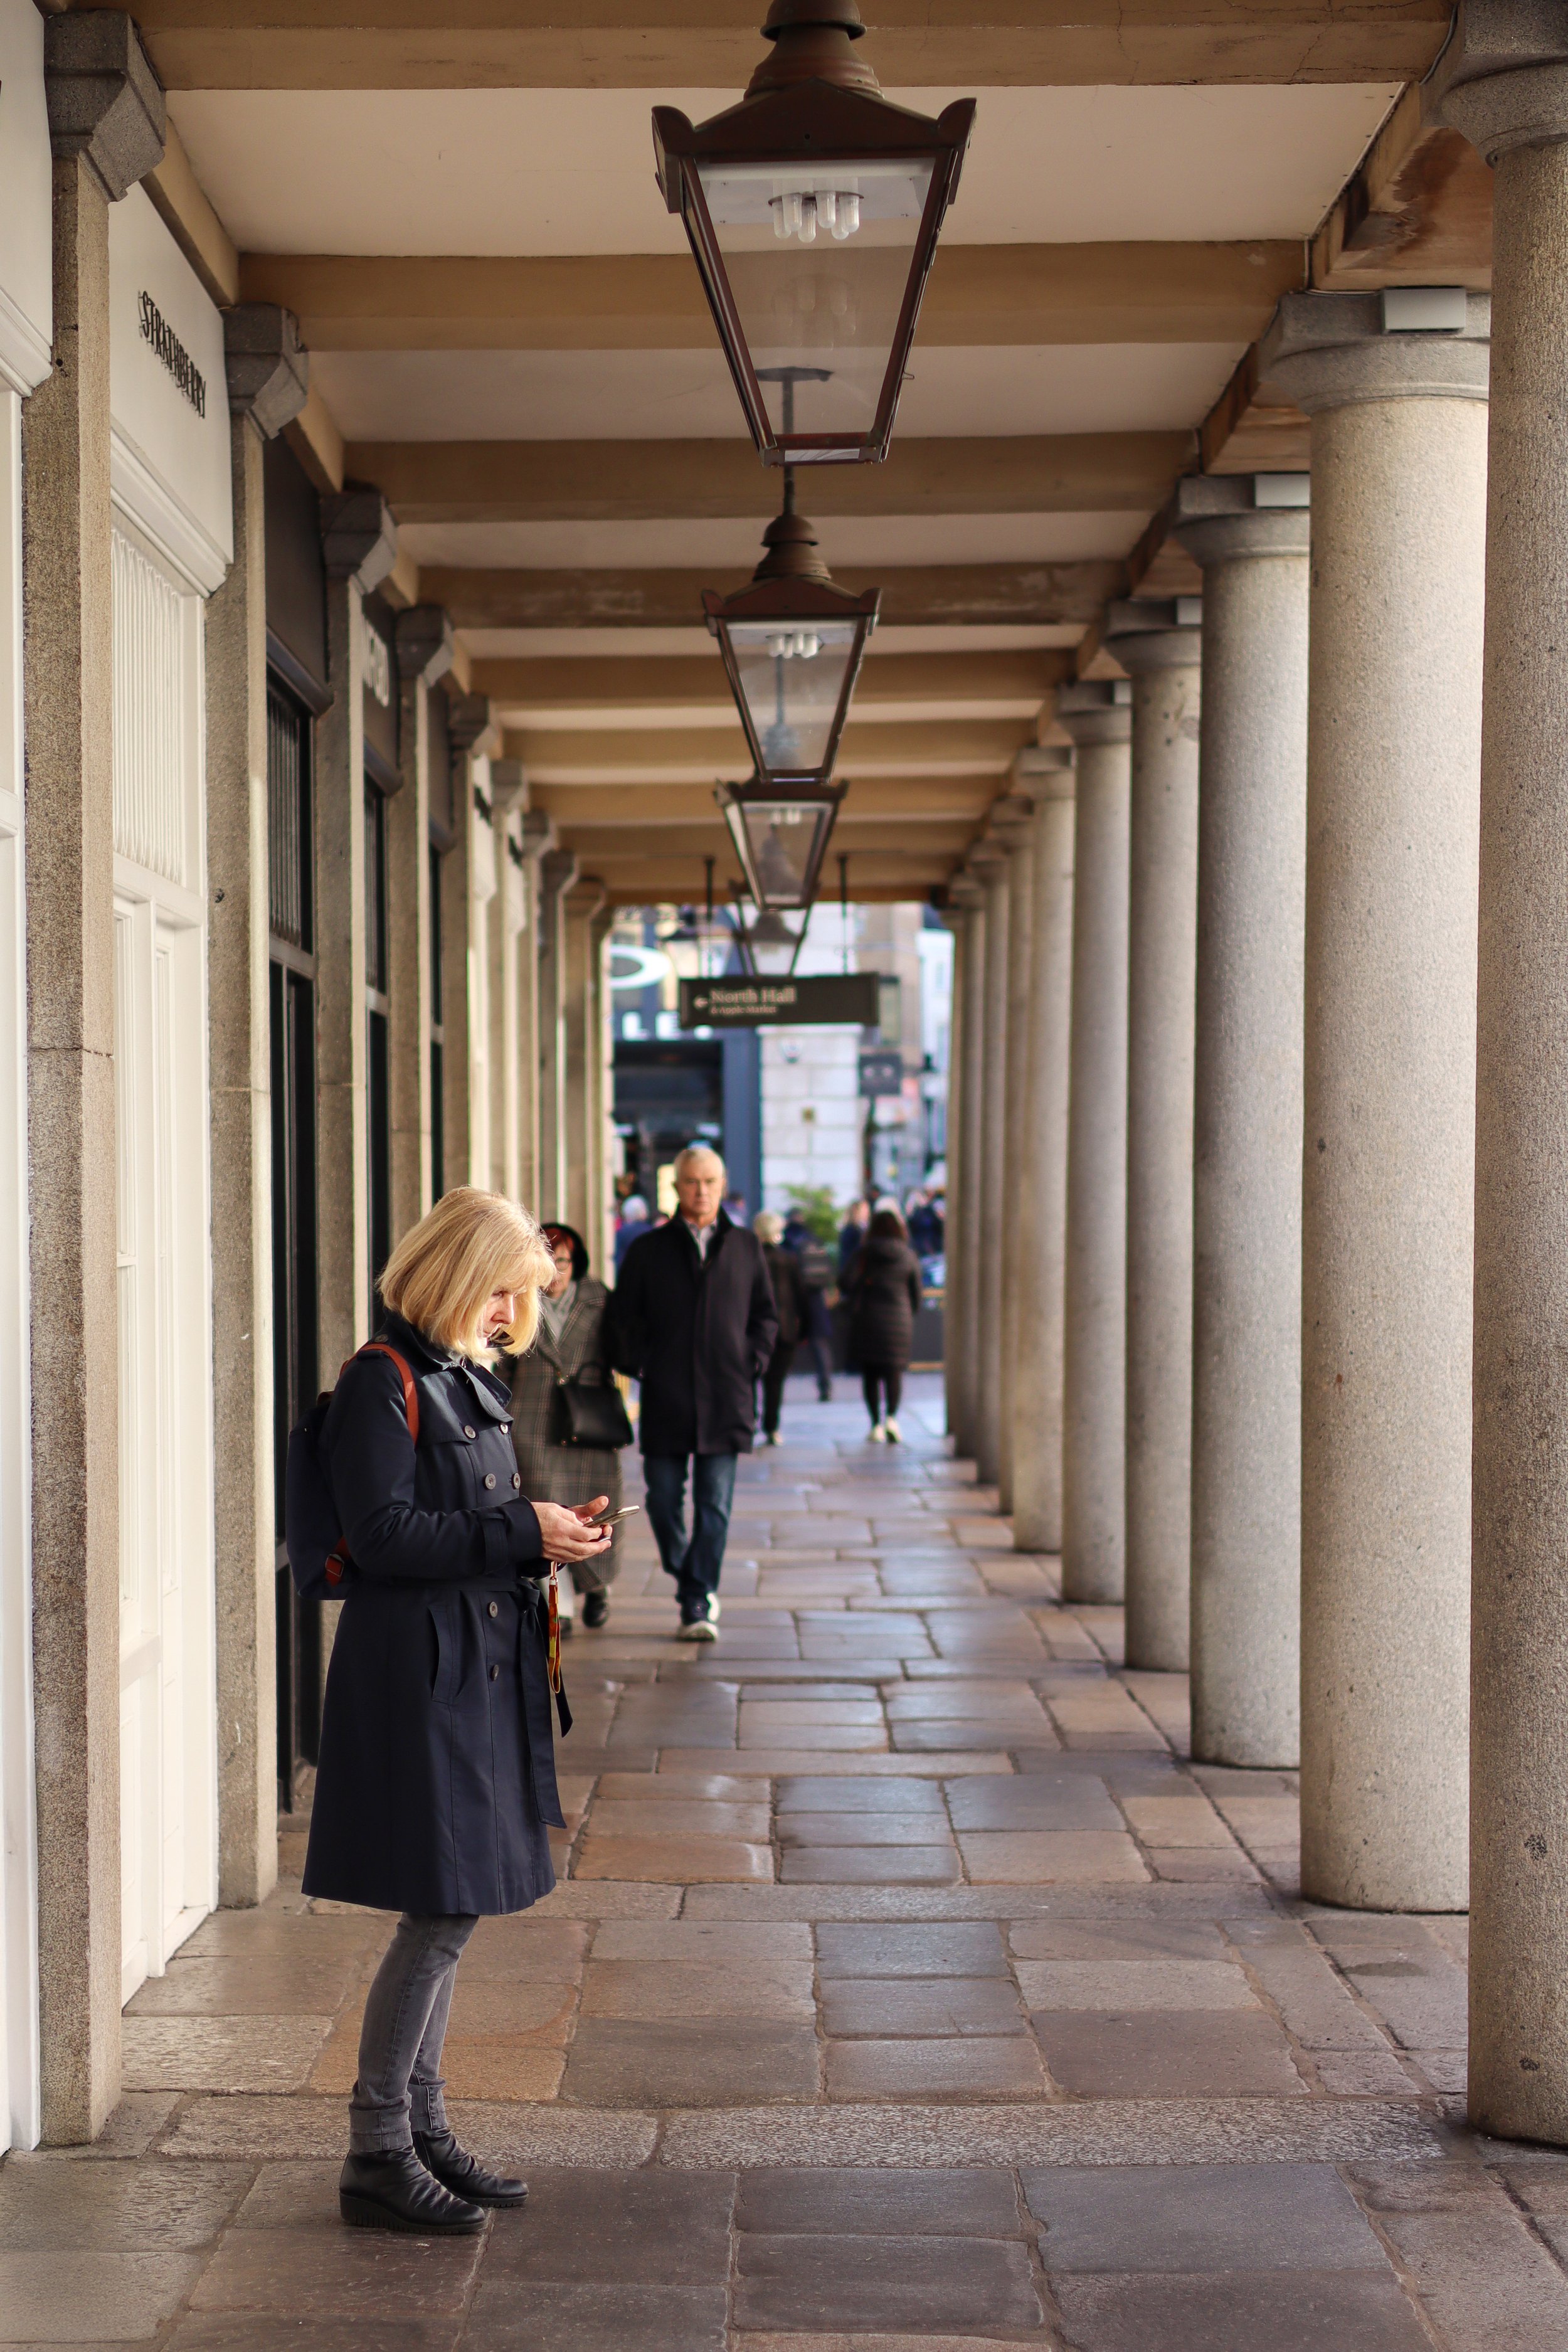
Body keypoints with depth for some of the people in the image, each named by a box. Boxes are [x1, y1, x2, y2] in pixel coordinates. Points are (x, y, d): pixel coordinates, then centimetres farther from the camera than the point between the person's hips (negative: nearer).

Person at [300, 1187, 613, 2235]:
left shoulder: (471, 1380, 16)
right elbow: (384, 1534, -20)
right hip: (418, 1675, -9)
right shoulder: (383, 1381, -12)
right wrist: (521, 1533, -20)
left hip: (482, 1673, 9)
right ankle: (377, 2157, 3)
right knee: (441, 1913, -7)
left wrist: (551, 1528, 4)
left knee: (454, 1910, 13)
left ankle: (422, 2129, 23)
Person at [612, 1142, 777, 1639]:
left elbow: (766, 1314, 15)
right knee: (664, 1500, 5)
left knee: (715, 1507, -3)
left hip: (725, 1396, 0)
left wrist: (752, 1362, 1)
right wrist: (640, 1366, -3)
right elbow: (626, 1319, 10)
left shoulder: (746, 1247, 10)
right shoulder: (647, 1251, 6)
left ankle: (698, 1606, 0)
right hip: (665, 1399, 0)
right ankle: (686, 1575, 31)